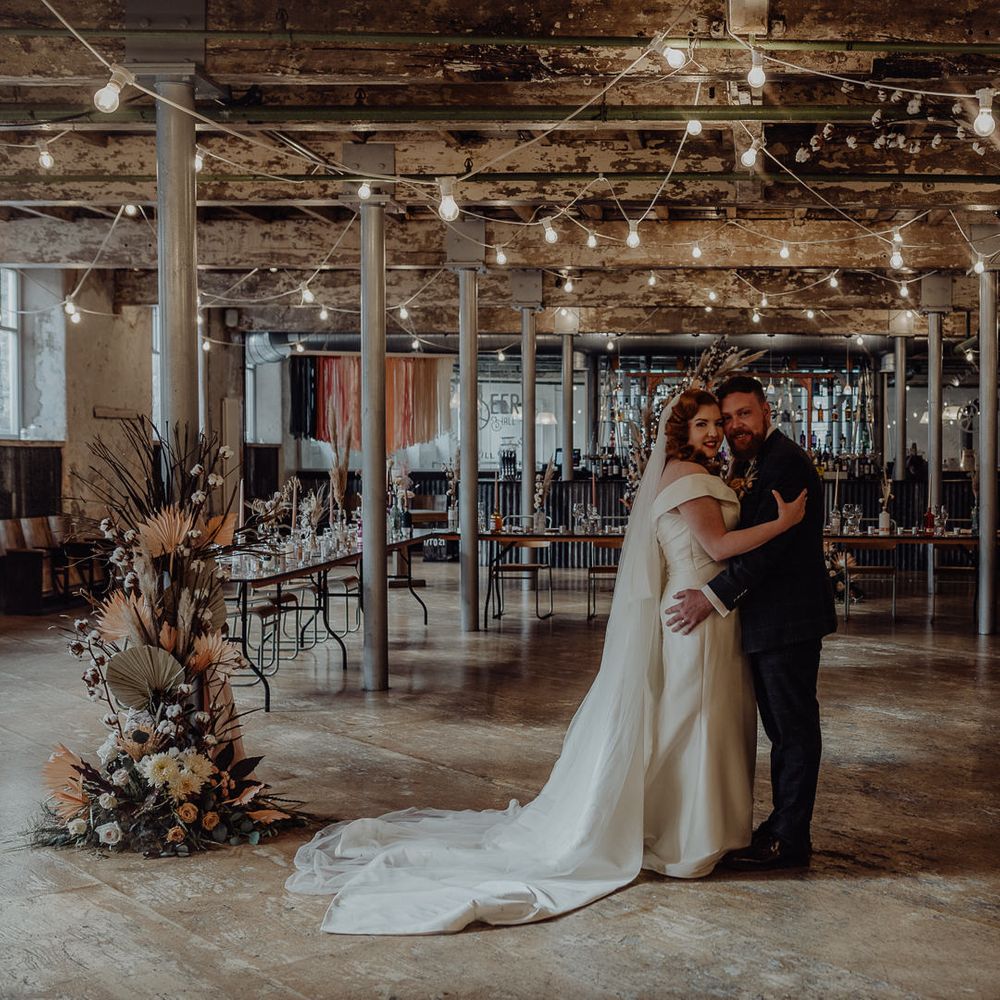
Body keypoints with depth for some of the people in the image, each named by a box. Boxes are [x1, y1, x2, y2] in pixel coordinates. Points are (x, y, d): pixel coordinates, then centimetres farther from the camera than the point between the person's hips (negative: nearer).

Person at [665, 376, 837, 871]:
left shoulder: (785, 461, -15)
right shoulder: (750, 464, 17)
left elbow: (768, 543, -23)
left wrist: (714, 596, -23)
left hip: (788, 619, -10)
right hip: (767, 619, 10)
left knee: (794, 727, -1)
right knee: (782, 728, 16)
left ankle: (789, 840, 6)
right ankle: (783, 825, 26)